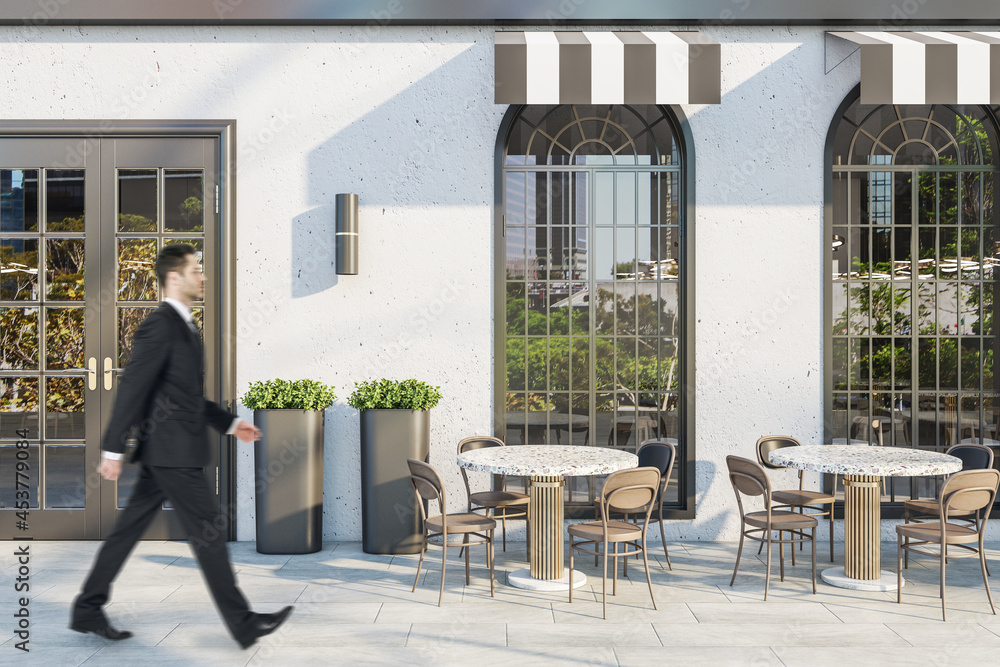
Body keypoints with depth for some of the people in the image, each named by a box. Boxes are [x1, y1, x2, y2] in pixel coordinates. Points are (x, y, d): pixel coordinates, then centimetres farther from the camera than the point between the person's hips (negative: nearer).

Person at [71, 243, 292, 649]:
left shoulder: (183, 327, 16)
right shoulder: (160, 325, -15)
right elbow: (132, 387, -18)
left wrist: (229, 423, 19)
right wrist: (112, 449, -19)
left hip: (167, 452, 10)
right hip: (172, 451, -10)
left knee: (129, 529, 14)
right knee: (206, 532, -4)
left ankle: (87, 609, 25)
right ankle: (243, 624, 4)